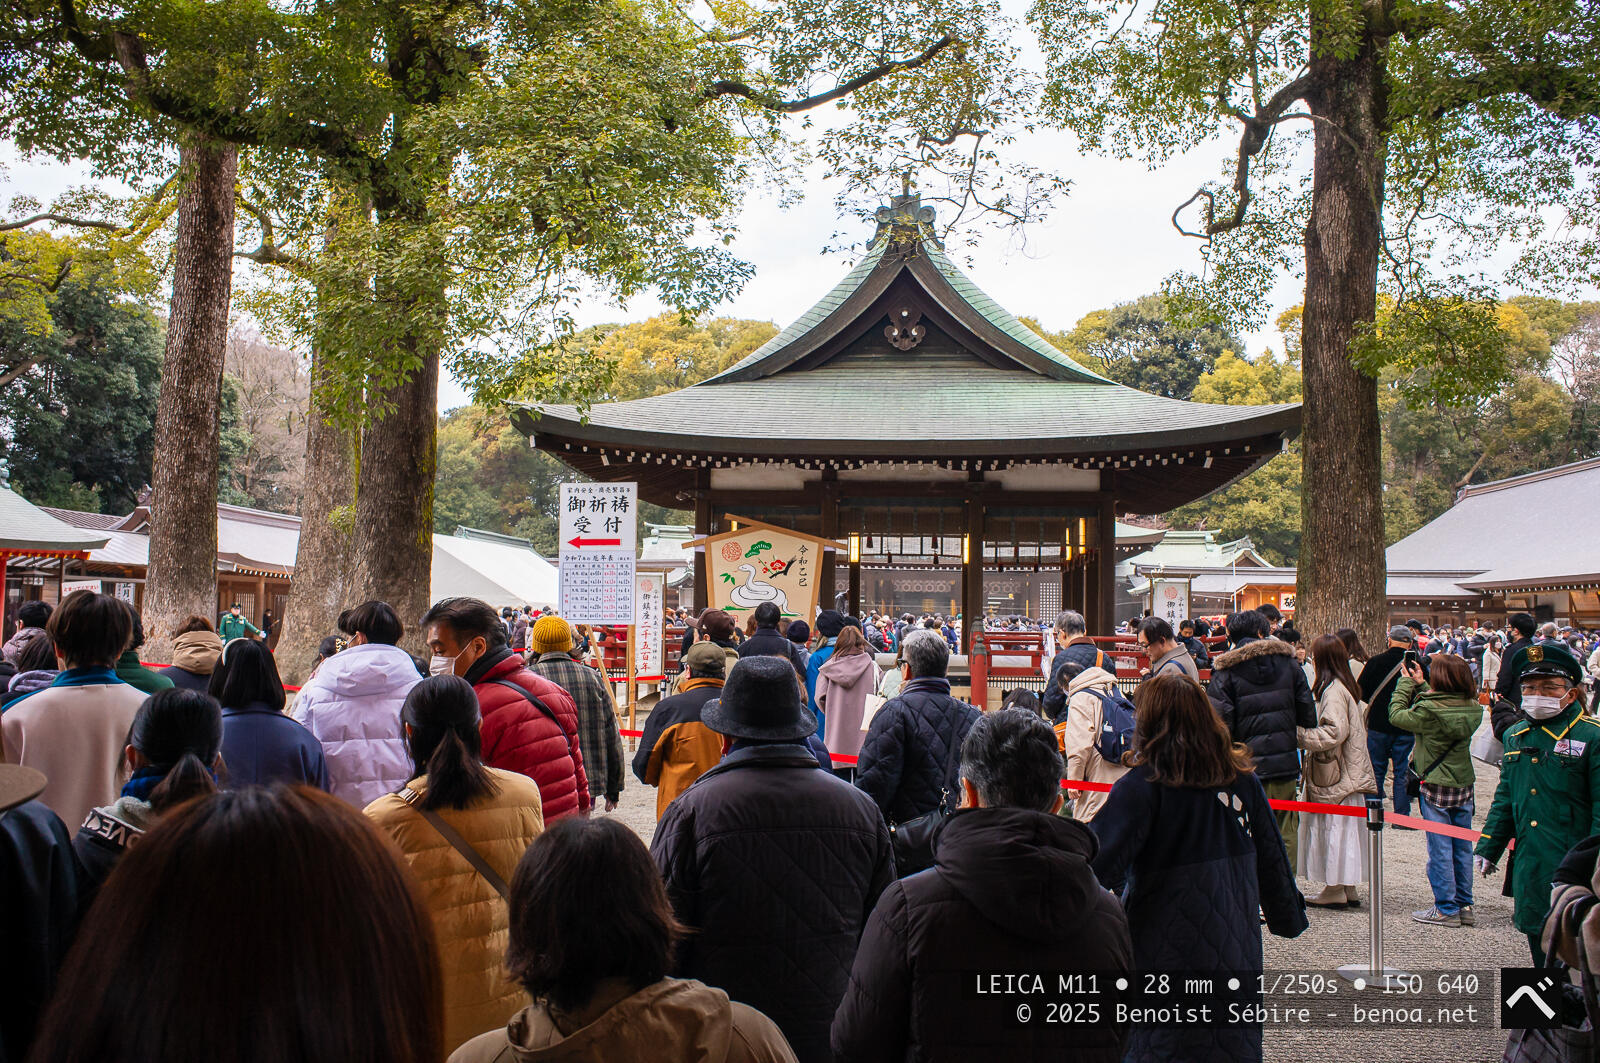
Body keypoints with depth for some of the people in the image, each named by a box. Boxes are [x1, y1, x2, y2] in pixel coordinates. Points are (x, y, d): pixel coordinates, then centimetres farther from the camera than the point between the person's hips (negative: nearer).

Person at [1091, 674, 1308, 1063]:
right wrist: (1289, 916, 25)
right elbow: (1272, 860, 11)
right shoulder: (1243, 780, 1)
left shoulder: (1144, 786, -16)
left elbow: (1099, 860, -23)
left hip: (1166, 953, -5)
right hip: (1235, 953, 5)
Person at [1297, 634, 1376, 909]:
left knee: (1334, 826, -3)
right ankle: (1347, 889, 19)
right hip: (1349, 770, 10)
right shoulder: (1347, 686, 13)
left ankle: (1335, 890, 3)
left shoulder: (1333, 690, -18)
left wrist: (1301, 735, -18)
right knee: (1342, 830, 13)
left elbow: (1334, 732, -24)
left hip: (1335, 774, -10)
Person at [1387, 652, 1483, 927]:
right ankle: (1464, 906, 22)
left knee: (1440, 849, 2)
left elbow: (1396, 715, -10)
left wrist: (1406, 682, 0)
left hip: (1436, 786, -6)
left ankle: (1446, 909, 8)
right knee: (1462, 848, 14)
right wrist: (1421, 685, 14)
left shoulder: (1429, 709, -22)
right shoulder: (1473, 709, -2)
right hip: (1464, 784, 6)